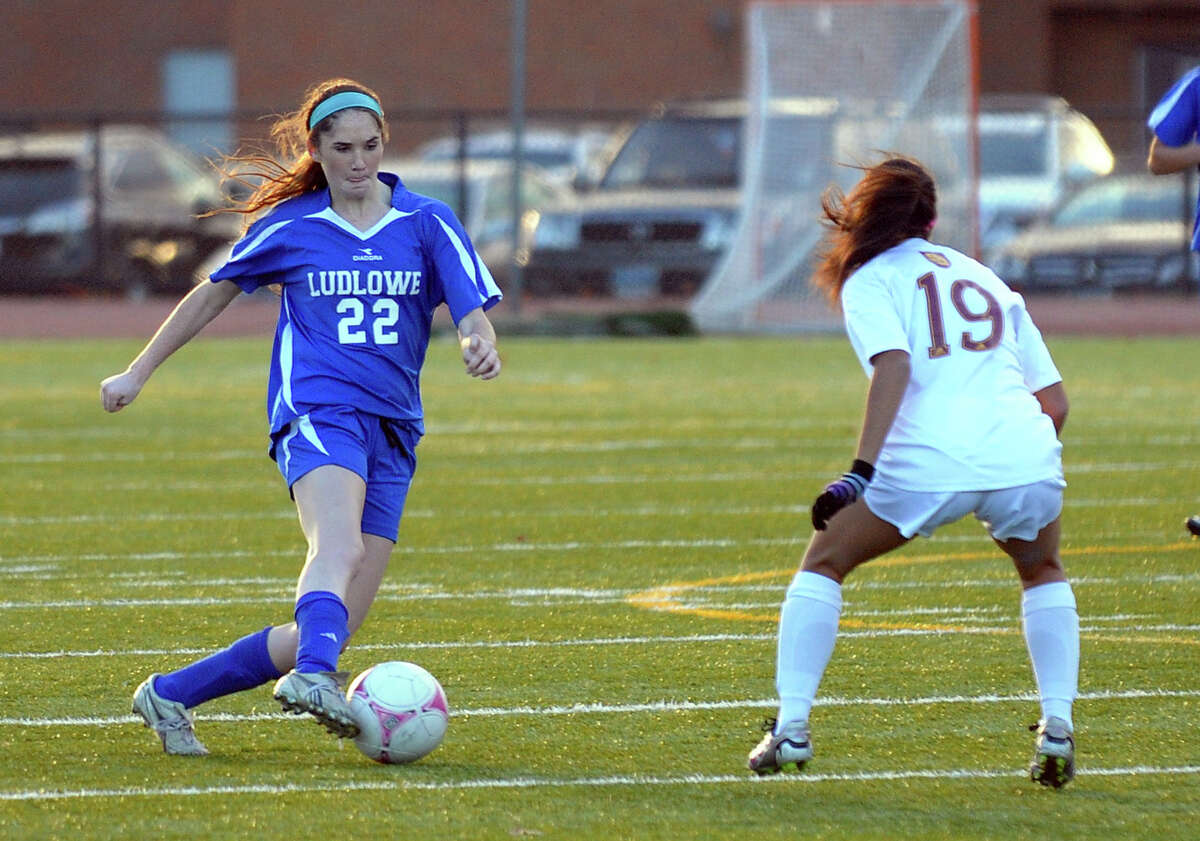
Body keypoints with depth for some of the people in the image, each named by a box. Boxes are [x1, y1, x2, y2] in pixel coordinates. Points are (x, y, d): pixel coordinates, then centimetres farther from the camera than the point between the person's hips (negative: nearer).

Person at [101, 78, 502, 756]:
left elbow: (473, 313, 0)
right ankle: (313, 676, -63)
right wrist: (139, 373, 26)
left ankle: (171, 696, 10)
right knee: (340, 546, -37)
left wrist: (480, 344, -25)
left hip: (393, 433, 3)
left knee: (331, 629, -4)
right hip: (318, 412, -3)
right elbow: (215, 294, 21)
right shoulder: (288, 228, 8)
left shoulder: (427, 223, 9)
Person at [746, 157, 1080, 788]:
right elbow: (1055, 401, 22)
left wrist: (861, 471, -15)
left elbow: (894, 365, -8)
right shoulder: (986, 279, 28)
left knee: (824, 562, 19)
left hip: (929, 464, -3)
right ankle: (1057, 727, 14)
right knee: (1043, 573, 32)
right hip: (1026, 454, 3)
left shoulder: (869, 280, 13)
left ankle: (791, 728, 9)